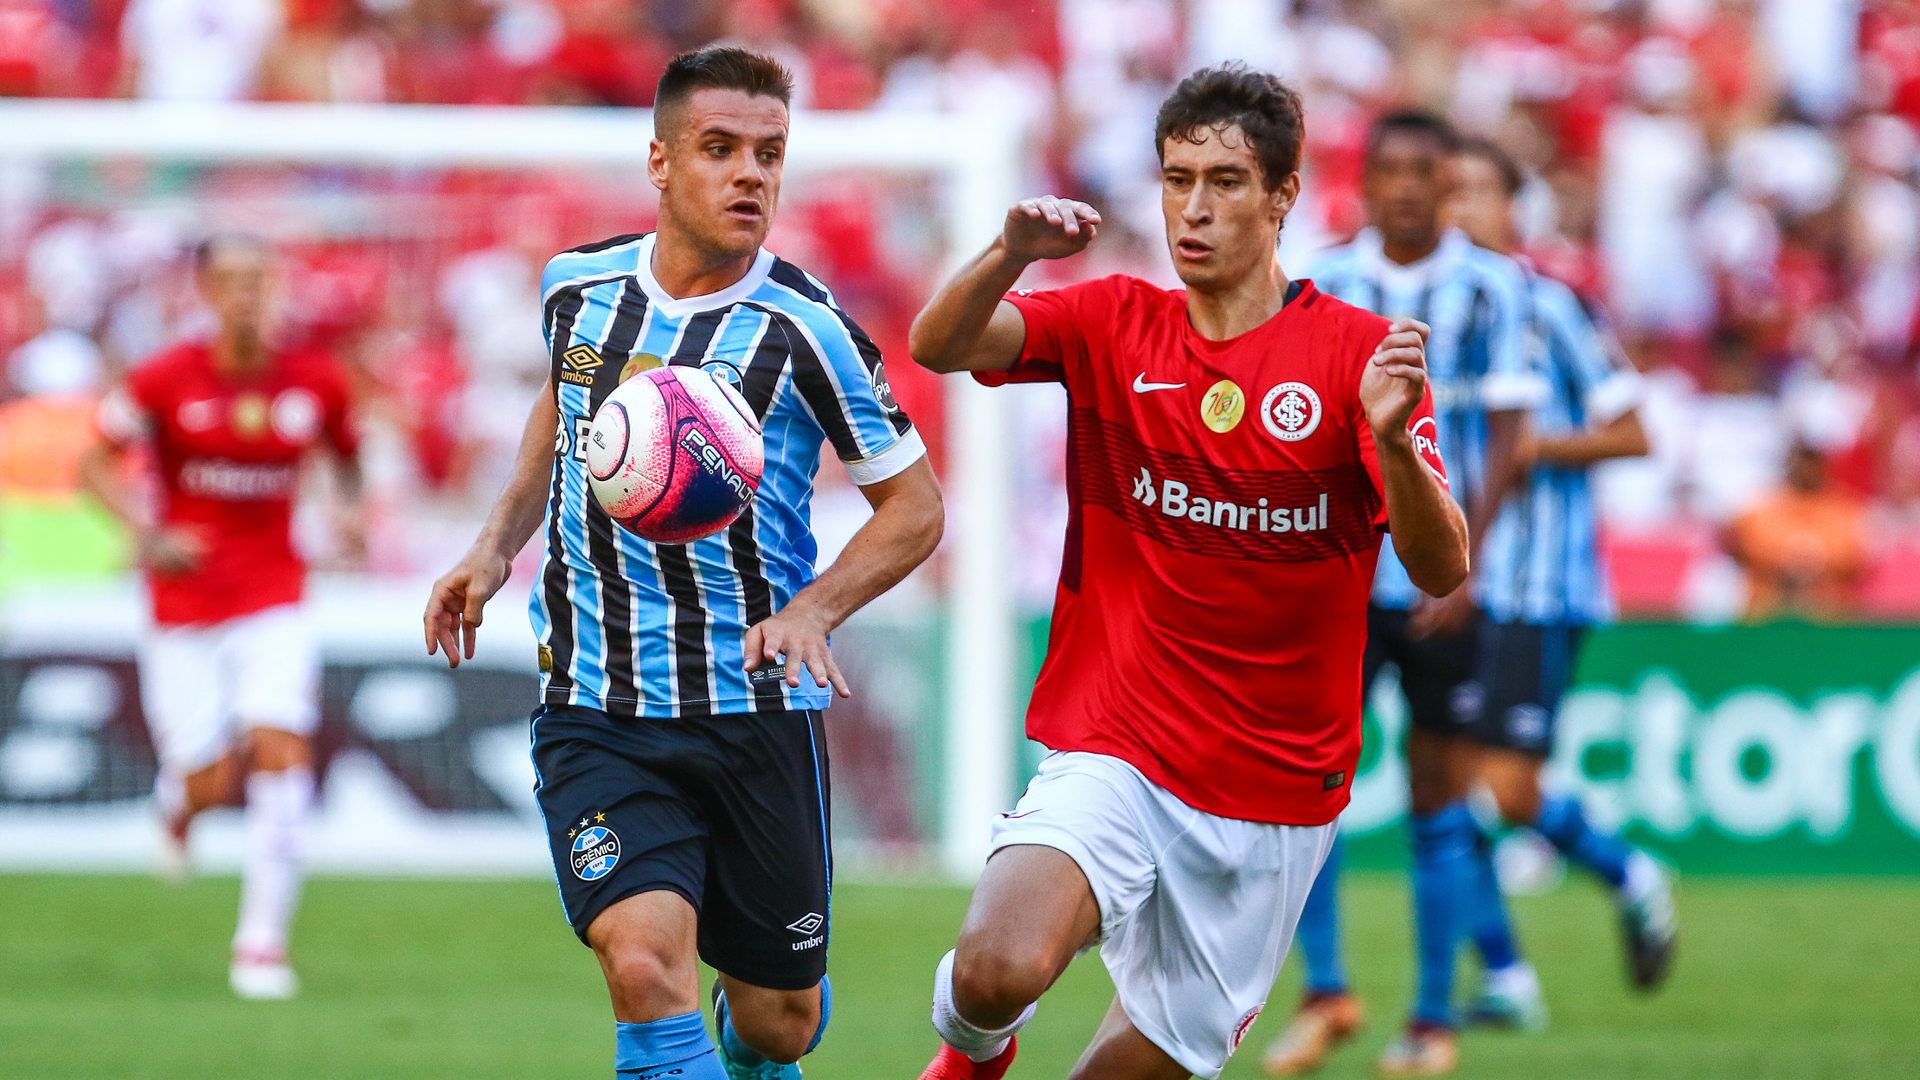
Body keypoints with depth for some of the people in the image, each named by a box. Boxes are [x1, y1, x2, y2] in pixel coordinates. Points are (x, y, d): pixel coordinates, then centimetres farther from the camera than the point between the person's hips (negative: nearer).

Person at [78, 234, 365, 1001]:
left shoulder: (316, 382, -3)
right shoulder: (165, 381, -10)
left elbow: (347, 454, 16)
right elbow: (97, 465, -1)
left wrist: (351, 509, -4)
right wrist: (145, 532, -17)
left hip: (274, 600, 1)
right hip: (185, 600, -1)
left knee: (281, 752, -16)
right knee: (211, 784, -2)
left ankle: (262, 942, -7)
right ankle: (178, 799, 40)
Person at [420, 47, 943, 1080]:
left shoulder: (802, 329, -10)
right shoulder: (579, 287, 1)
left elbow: (914, 505, -2)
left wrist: (811, 610, -18)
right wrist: (497, 546, 12)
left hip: (757, 711, -1)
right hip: (595, 712, 1)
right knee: (646, 962, -23)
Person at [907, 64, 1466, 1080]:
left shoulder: (1359, 352, -3)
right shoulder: (1110, 325, 3)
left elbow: (1440, 569, -12)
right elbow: (939, 344, -14)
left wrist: (1393, 440, -32)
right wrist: (1012, 251, -34)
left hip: (1277, 794, 1)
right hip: (1113, 755, -1)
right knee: (999, 969, -26)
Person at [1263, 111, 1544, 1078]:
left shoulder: (1493, 289, 0)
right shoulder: (1322, 286, 5)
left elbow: (1505, 440, -2)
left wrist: (1465, 567, -10)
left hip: (1443, 586, -2)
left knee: (1439, 802, 3)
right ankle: (1324, 989, 2)